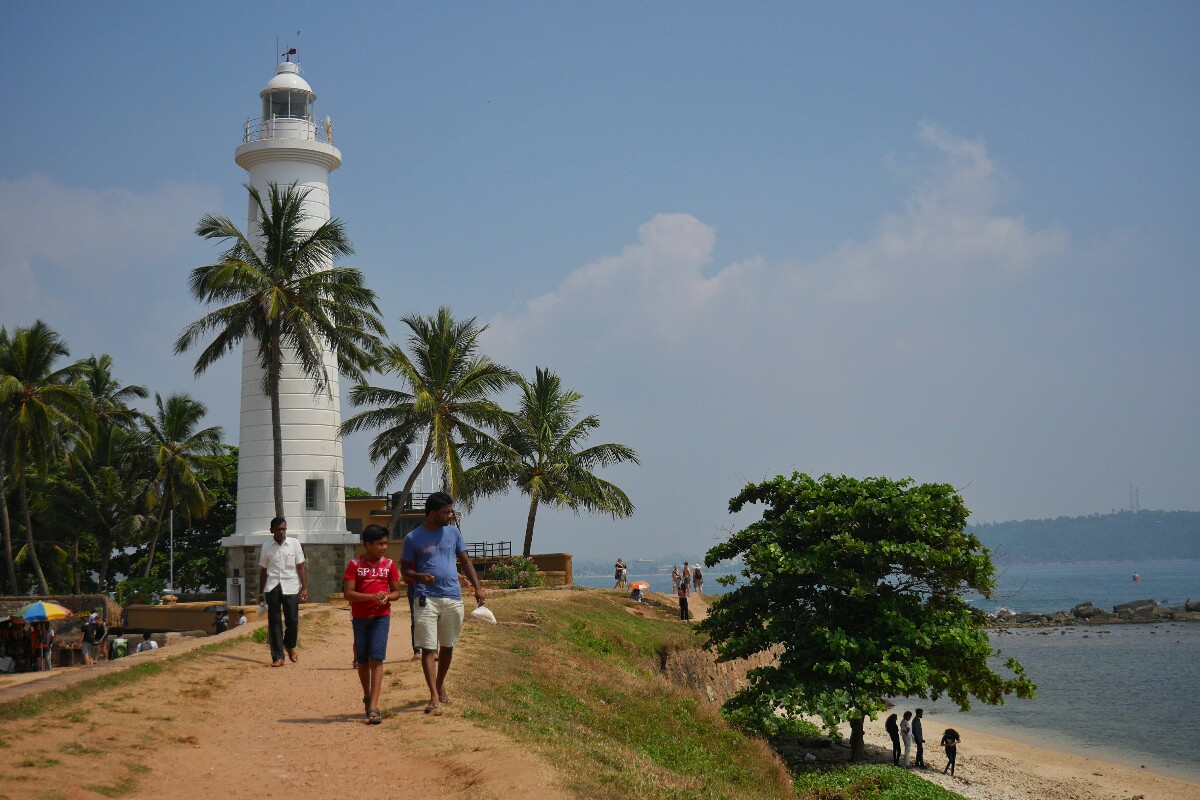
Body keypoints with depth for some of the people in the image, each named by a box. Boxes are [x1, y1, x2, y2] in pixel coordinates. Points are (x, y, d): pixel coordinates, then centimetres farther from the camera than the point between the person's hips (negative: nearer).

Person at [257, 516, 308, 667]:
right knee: (274, 622, -1)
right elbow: (263, 571, 12)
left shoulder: (294, 544, 3)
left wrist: (305, 588, -4)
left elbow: (301, 567, 3)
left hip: (291, 587, -1)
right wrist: (260, 593, 12)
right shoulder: (267, 547, 6)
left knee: (292, 620, -3)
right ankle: (277, 657, 2)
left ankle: (290, 646, 26)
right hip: (272, 588, 1)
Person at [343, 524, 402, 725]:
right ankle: (367, 697, 33)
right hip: (360, 617, 0)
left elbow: (396, 592, 10)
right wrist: (372, 596, -22)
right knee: (362, 660, 10)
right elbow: (347, 594, -10)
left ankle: (373, 707, -15)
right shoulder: (355, 565, -3)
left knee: (376, 658, -11)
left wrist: (387, 597, -14)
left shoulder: (389, 565, 4)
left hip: (381, 616, 0)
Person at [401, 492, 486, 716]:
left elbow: (465, 561, 14)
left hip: (453, 597, 4)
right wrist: (419, 576, -19)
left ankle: (440, 685, 33)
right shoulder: (413, 538, -2)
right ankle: (434, 697, -11)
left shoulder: (453, 532, 8)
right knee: (428, 648, -9)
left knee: (447, 646, 14)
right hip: (427, 598, -4)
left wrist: (478, 587, 5)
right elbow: (405, 569, 3)